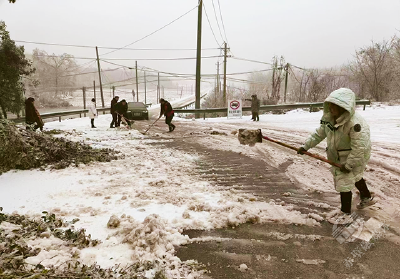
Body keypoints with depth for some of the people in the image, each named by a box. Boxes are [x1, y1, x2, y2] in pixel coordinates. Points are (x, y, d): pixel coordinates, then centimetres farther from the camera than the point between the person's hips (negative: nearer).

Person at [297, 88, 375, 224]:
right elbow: (319, 134, 0)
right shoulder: (329, 118, -11)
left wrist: (349, 165, -29)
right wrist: (305, 146, -4)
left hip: (354, 157, -8)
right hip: (338, 157, 9)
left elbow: (359, 148, -34)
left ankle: (346, 215, 8)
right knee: (355, 177, 28)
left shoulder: (355, 123, -36)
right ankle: (367, 198, 55)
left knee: (344, 182, -7)